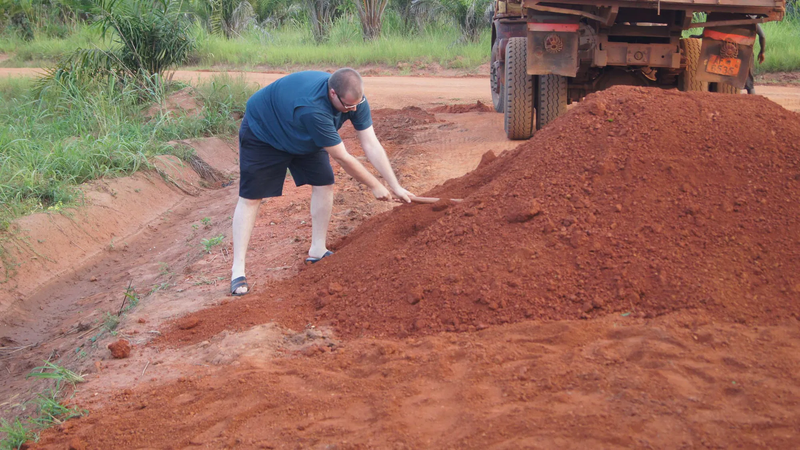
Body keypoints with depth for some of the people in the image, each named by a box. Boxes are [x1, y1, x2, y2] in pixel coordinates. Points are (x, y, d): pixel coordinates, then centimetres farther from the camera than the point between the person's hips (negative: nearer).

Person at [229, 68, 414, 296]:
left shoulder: (355, 99, -22)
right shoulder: (312, 108, -45)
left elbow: (372, 145, -18)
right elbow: (342, 158, -34)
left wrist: (396, 187, -20)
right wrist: (374, 186, -22)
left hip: (304, 137, 8)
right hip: (262, 132, -7)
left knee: (324, 183, -3)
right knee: (250, 197, -9)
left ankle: (317, 251, 12)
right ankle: (237, 270, -8)